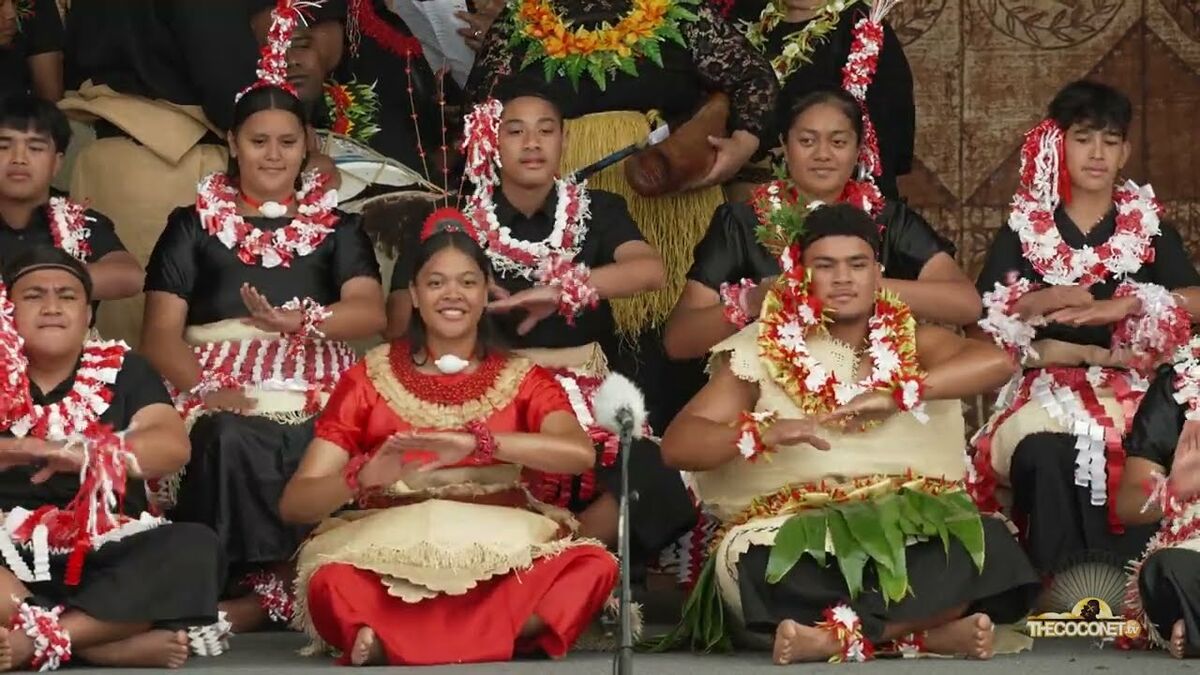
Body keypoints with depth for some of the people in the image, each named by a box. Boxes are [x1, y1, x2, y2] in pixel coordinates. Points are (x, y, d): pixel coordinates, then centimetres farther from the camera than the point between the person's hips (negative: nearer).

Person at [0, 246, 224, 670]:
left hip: (104, 559, 2)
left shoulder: (120, 370, 12)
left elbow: (173, 445, -6)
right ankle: (117, 646, -33)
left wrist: (83, 453, -24)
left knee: (193, 548, -29)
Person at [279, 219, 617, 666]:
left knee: (593, 566, -30)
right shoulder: (369, 379, 11)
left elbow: (580, 453, -9)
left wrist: (476, 441, -22)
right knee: (332, 586, -35)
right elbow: (295, 503, 3)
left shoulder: (522, 380, 13)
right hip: (392, 559, -2)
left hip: (501, 559, 2)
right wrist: (363, 476, -18)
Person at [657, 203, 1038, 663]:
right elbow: (678, 444, -2)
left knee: (987, 546, -30)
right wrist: (763, 432, -22)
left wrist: (896, 395, -21)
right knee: (753, 562, -36)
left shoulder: (911, 343, 12)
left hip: (907, 527, 1)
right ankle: (929, 629, -33)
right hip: (795, 532, -1)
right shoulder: (762, 353, 8)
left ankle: (836, 636, -32)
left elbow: (996, 362, -8)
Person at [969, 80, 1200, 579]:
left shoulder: (1148, 227, 16)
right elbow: (986, 315, 4)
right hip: (1047, 387, -1)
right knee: (1045, 453, -37)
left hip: (1131, 388, 1)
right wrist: (1043, 300, -12)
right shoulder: (1025, 230, 13)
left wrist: (1122, 306, -12)